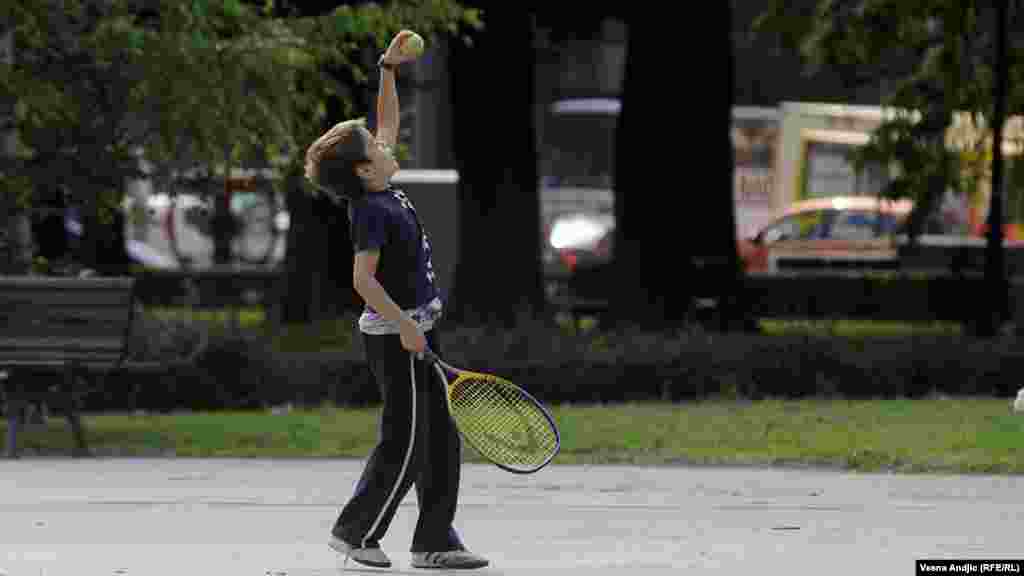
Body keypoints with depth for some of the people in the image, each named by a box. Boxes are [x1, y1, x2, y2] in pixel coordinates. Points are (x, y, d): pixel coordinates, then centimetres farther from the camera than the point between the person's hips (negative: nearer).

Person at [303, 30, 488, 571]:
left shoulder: (383, 191, 8)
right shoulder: (371, 212, -17)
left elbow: (387, 122, 21)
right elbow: (364, 279, -24)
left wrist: (389, 67, 14)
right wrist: (403, 325, -26)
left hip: (416, 331, 9)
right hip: (396, 334, -9)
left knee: (441, 441, 9)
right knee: (404, 445, -4)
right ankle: (355, 530, 8)